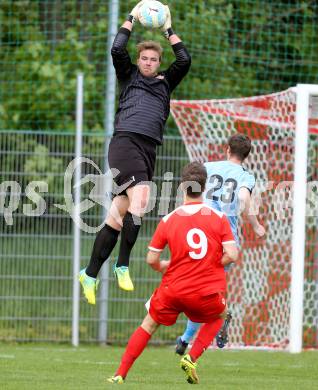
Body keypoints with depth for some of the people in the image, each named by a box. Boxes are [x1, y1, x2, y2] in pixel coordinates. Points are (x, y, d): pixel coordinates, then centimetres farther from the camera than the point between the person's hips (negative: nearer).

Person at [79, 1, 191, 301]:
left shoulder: (165, 83, 25)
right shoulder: (129, 76, 16)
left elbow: (184, 60, 17)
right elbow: (117, 50, 2)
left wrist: (168, 30, 20)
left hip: (148, 149, 5)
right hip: (125, 141, -5)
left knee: (117, 216, 2)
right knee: (139, 200, -24)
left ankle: (90, 274, 5)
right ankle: (122, 266, -20)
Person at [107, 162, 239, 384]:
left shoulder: (168, 220, -3)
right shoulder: (219, 217, -5)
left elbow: (151, 259, -2)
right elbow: (232, 255, -10)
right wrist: (212, 265, 9)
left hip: (173, 290, 0)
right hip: (208, 291, 0)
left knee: (149, 324, 19)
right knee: (217, 318, 31)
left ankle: (121, 374, 13)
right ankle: (192, 358, 10)